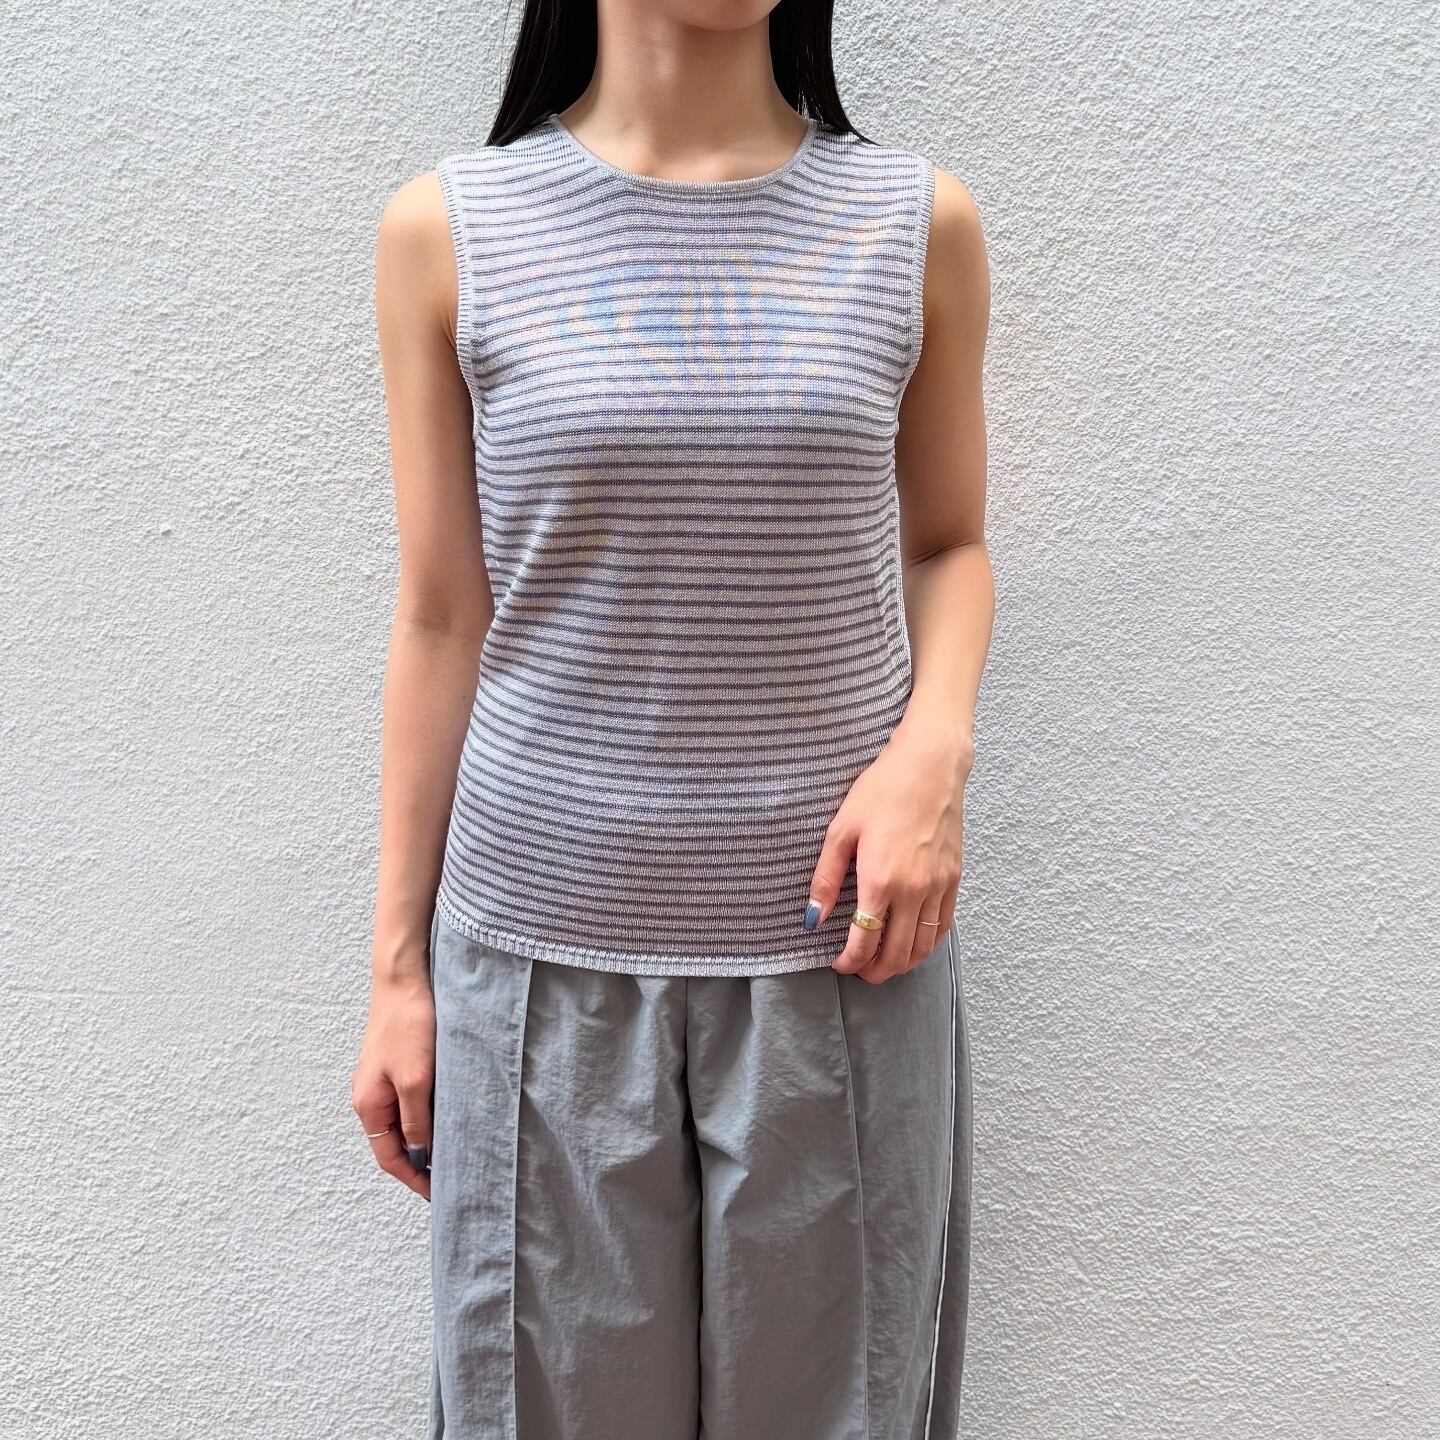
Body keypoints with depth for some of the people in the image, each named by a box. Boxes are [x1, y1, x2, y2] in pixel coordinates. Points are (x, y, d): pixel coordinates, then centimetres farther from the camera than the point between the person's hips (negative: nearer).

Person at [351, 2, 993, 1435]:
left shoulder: (917, 223, 1)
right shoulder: (449, 229, 0)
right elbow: (441, 622, 2)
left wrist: (934, 745, -10)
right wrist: (398, 965, 5)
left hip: (836, 942, 1)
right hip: (546, 949, 0)